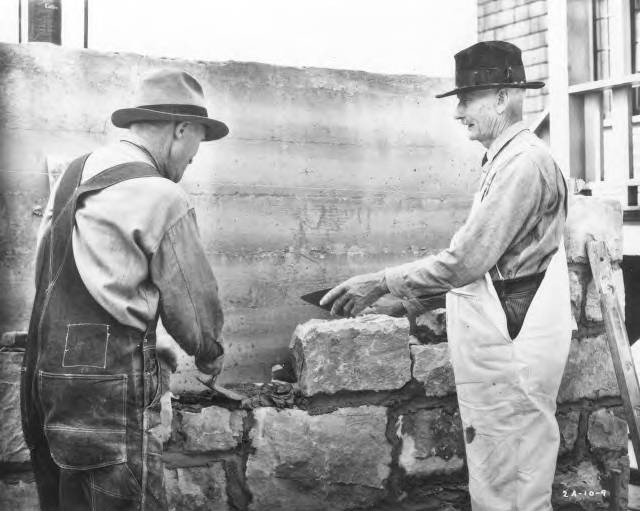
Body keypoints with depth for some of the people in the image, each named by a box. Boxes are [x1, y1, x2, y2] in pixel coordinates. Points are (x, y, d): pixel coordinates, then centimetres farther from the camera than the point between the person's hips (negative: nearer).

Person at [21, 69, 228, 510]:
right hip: (106, 384, -8)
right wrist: (211, 357, 17)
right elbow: (193, 302, -4)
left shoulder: (74, 174, 11)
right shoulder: (162, 197, -11)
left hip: (43, 373, 8)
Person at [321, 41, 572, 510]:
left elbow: (465, 261, -22)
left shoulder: (524, 163, -18)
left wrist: (382, 283, -15)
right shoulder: (507, 159, 14)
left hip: (513, 344, -10)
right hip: (497, 343, 10)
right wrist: (405, 289, 15)